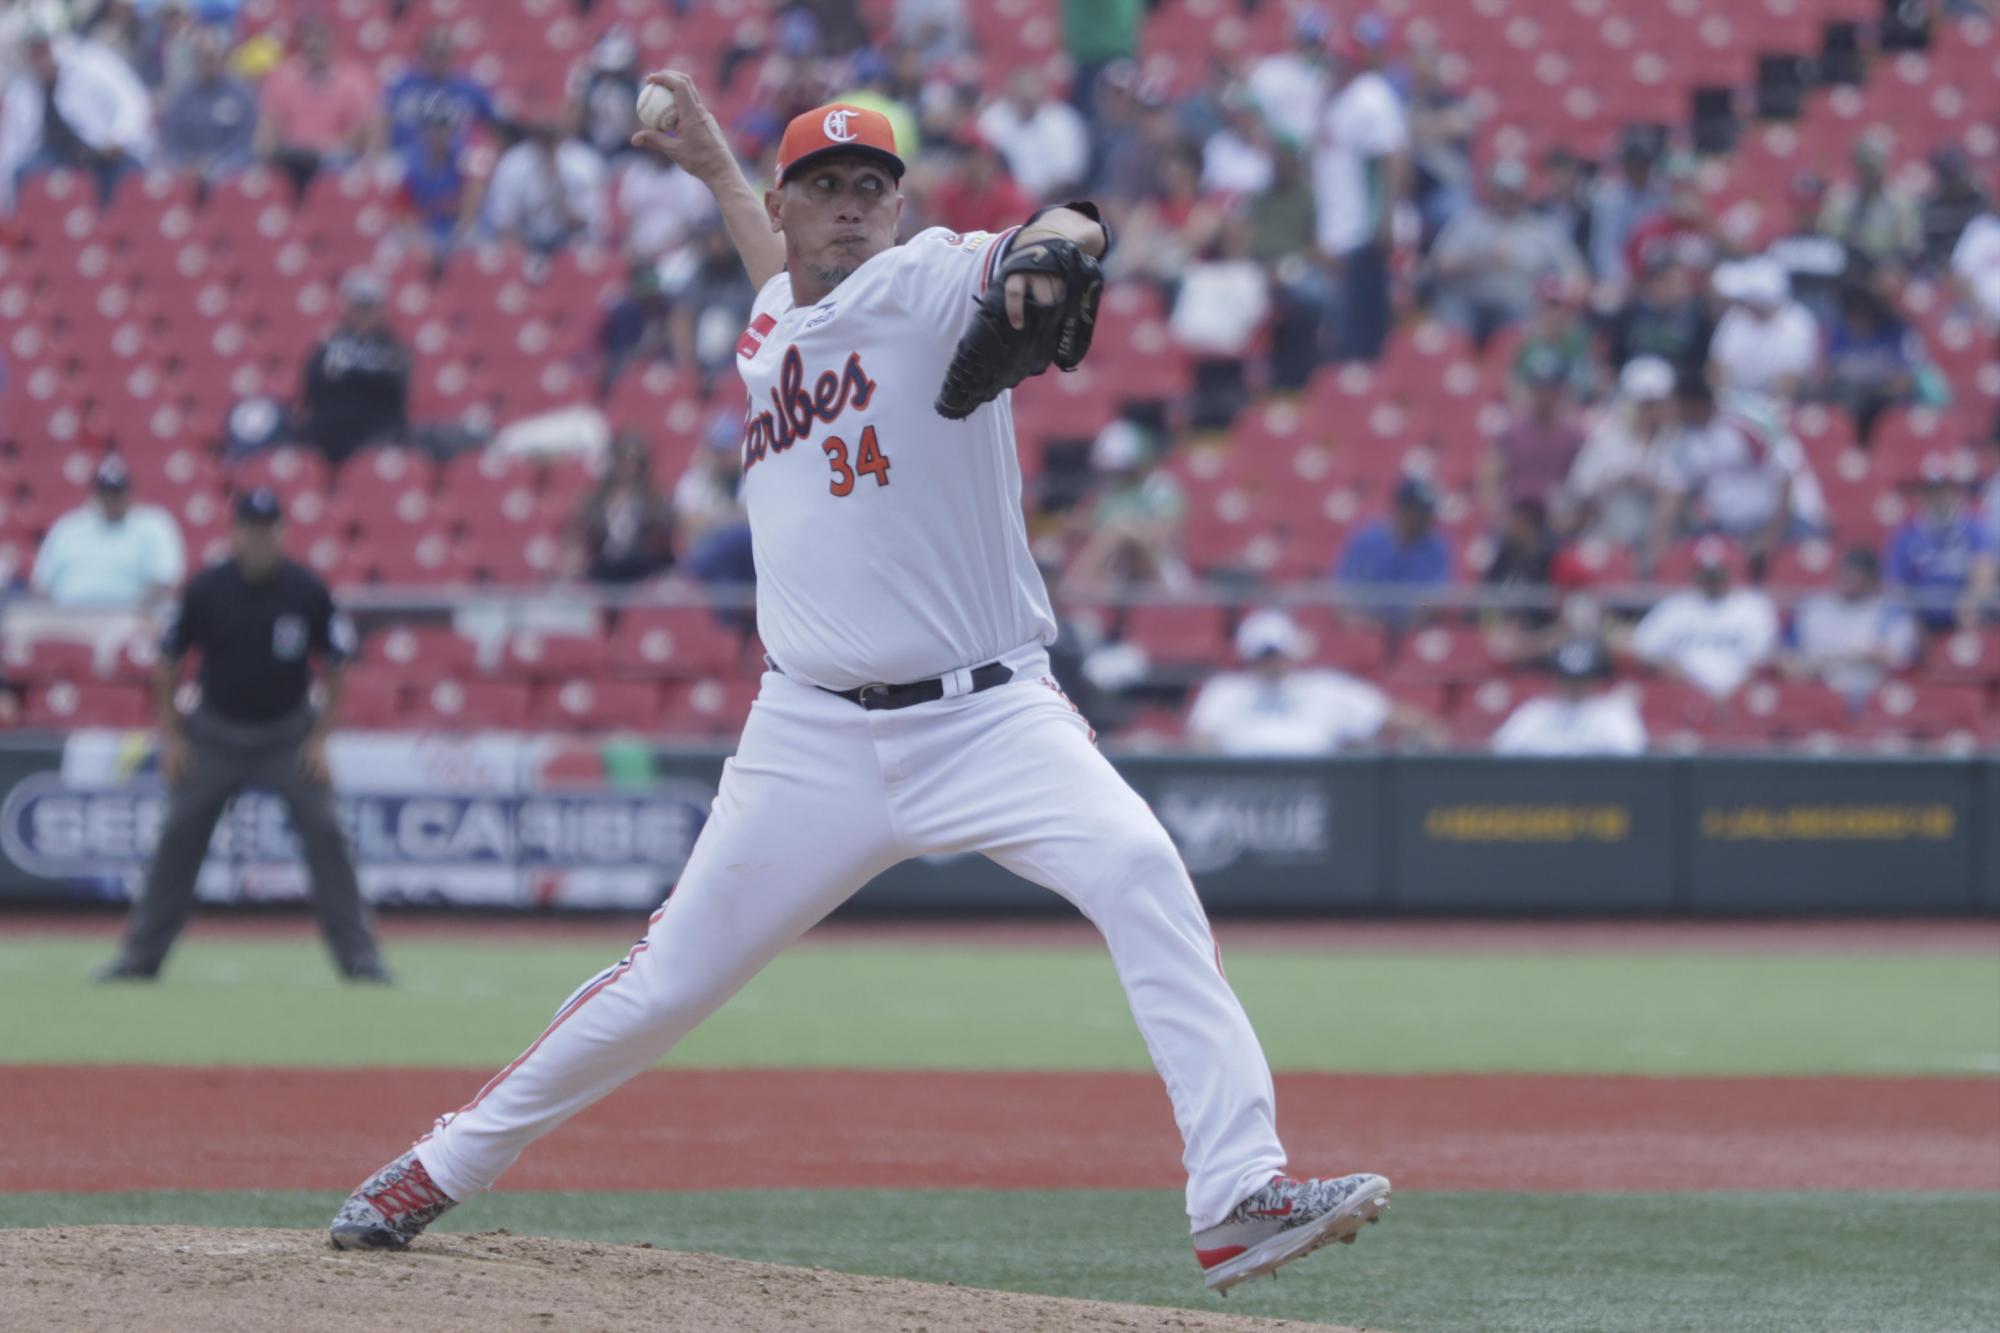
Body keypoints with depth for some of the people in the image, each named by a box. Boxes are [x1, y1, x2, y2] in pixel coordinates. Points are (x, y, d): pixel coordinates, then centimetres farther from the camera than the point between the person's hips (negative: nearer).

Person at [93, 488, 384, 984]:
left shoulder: (307, 591, -10)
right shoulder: (205, 589, -10)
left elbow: (335, 666, 0)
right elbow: (168, 662, 1)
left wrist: (319, 739, -7)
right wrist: (171, 736, -3)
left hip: (288, 734, -1)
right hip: (214, 734, 1)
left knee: (324, 832, -10)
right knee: (179, 833, -3)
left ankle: (358, 955, -3)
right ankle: (141, 954, 6)